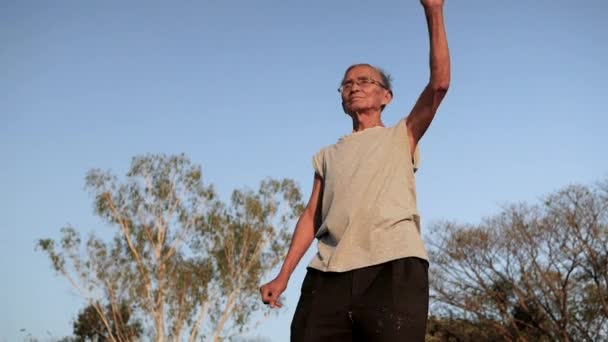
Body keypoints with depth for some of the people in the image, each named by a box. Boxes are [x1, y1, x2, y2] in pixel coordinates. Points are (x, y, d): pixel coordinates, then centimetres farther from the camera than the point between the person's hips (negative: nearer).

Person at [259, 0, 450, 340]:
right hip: (328, 274, 3)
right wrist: (283, 276, 11)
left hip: (393, 267, -3)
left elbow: (439, 84, 5)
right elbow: (311, 216, 21)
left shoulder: (401, 136, 19)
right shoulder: (328, 156, 29)